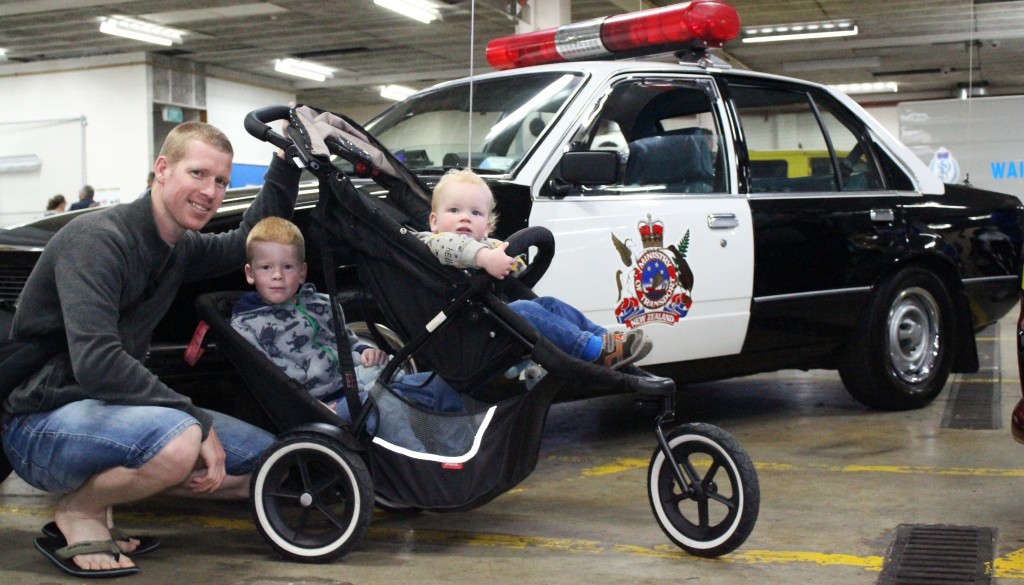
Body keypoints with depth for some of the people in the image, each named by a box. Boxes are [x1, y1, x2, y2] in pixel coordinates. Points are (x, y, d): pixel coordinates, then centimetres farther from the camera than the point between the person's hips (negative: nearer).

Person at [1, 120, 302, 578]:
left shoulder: (181, 248, 6)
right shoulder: (97, 239, -20)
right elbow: (94, 362, -30)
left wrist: (286, 163, 11)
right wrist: (199, 418, -27)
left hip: (109, 403, 9)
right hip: (39, 425, -8)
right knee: (178, 441, -37)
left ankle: (114, 479, 6)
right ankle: (80, 511, -9)